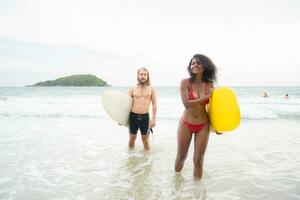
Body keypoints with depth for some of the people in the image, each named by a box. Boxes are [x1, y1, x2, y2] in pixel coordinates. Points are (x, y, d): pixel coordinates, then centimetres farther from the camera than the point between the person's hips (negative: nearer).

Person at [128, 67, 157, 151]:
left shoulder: (151, 89, 4)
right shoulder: (133, 89, 6)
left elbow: (154, 105, 3)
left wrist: (154, 119, -4)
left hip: (145, 117, -1)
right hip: (133, 116, 1)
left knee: (145, 140, 6)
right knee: (132, 138, 13)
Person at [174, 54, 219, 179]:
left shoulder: (209, 85, -2)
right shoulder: (185, 82, -10)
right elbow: (186, 103, -20)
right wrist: (206, 97, -19)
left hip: (203, 126, 1)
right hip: (186, 124, -1)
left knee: (198, 160, 5)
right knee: (181, 156, 15)